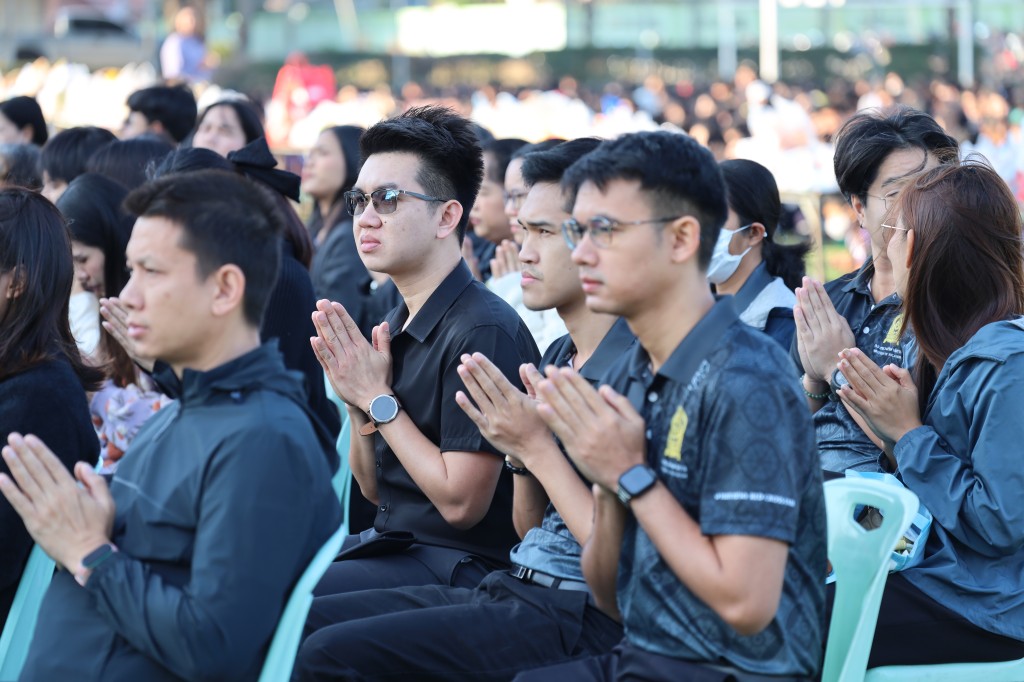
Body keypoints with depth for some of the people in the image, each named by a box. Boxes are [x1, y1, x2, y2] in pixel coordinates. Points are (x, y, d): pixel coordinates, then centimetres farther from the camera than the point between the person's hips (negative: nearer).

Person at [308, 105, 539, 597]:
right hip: (390, 539, 9)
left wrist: (379, 399, -14)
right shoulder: (396, 324, 9)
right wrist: (358, 405, -5)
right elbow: (374, 489, 14)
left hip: (461, 565, -9)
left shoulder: (484, 330, -17)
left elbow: (462, 504, -20)